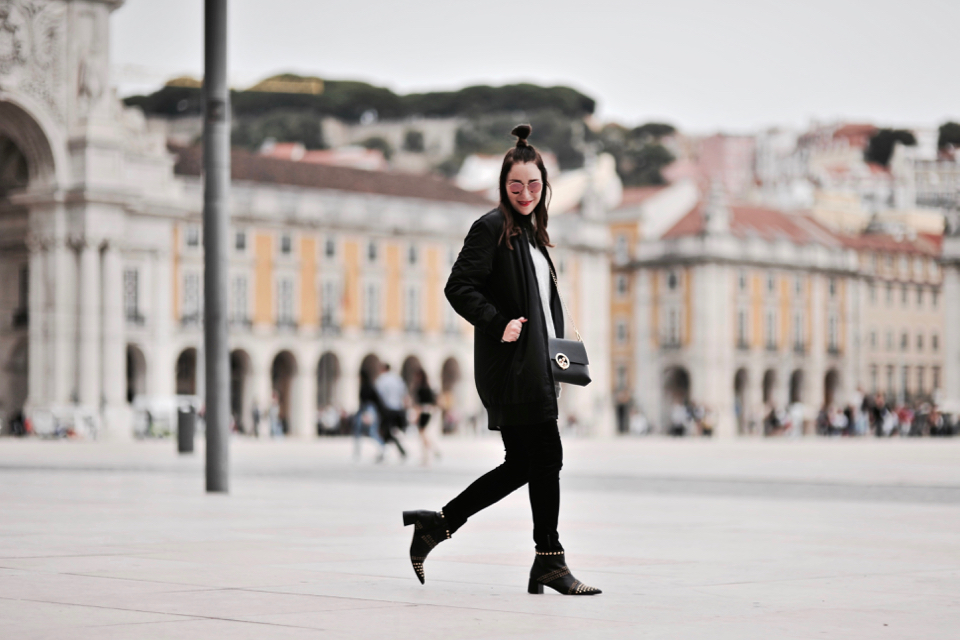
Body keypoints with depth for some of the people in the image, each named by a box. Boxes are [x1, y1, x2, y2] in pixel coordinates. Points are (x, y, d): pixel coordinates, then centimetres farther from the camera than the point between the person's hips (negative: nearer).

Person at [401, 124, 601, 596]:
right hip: (511, 367, -9)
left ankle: (436, 524, 17)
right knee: (545, 458, -6)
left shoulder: (533, 232, 20)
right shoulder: (491, 228, -7)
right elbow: (459, 288, -14)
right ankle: (549, 561, 2)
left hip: (535, 366, 9)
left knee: (522, 464, 11)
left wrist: (559, 351, 15)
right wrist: (499, 323, -21)